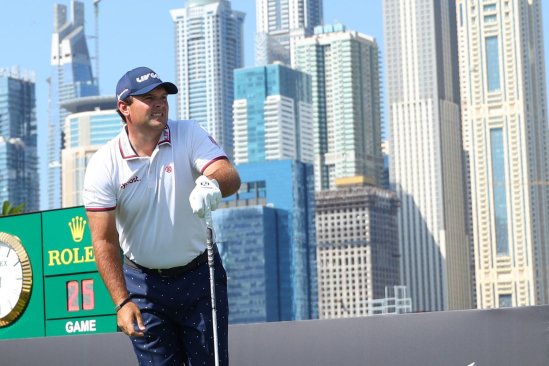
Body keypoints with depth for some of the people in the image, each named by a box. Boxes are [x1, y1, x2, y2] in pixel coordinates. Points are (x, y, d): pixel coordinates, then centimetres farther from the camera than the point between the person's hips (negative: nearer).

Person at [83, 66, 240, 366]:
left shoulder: (190, 135, -7)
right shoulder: (103, 165, -10)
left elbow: (230, 176, -23)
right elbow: (104, 241, -13)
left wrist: (213, 183, -48)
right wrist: (121, 301, -22)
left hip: (199, 276, 1)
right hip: (144, 283, -1)